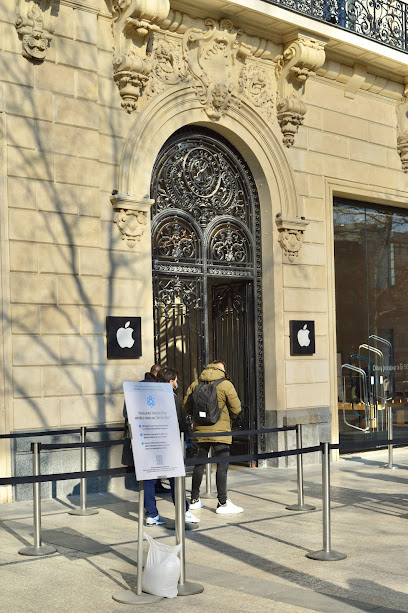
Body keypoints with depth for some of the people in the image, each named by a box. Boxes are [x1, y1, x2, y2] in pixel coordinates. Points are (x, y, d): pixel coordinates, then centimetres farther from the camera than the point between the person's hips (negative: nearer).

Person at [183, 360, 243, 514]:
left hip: (200, 430, 5)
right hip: (220, 431, -5)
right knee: (222, 465, -2)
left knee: (199, 463, 14)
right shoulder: (225, 385, -8)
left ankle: (194, 500, 23)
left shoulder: (195, 384, 5)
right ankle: (222, 502, -4)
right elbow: (236, 409, -7)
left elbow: (186, 407, 7)